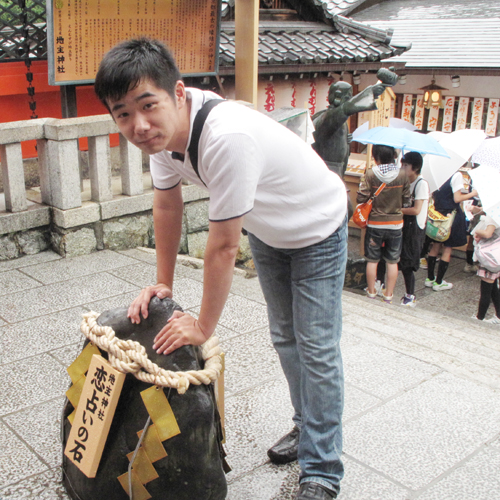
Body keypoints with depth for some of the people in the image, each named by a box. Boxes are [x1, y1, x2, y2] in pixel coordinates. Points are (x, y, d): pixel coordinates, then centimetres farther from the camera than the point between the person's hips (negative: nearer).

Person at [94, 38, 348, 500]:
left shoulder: (228, 137, -43)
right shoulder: (162, 126, -19)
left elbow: (223, 247, -34)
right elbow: (167, 204, -3)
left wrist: (204, 328, -22)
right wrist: (163, 284, 1)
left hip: (317, 230, -7)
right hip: (266, 231, 8)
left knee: (316, 348, -4)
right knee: (284, 337, 19)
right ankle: (308, 428, 40)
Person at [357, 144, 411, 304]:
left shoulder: (370, 174, -14)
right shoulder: (402, 175, -8)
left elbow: (361, 198, -14)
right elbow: (406, 201, -2)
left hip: (375, 223, -1)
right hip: (395, 224, 1)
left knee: (372, 260, 13)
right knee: (392, 261, 11)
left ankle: (371, 291, 22)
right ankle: (388, 294, 18)